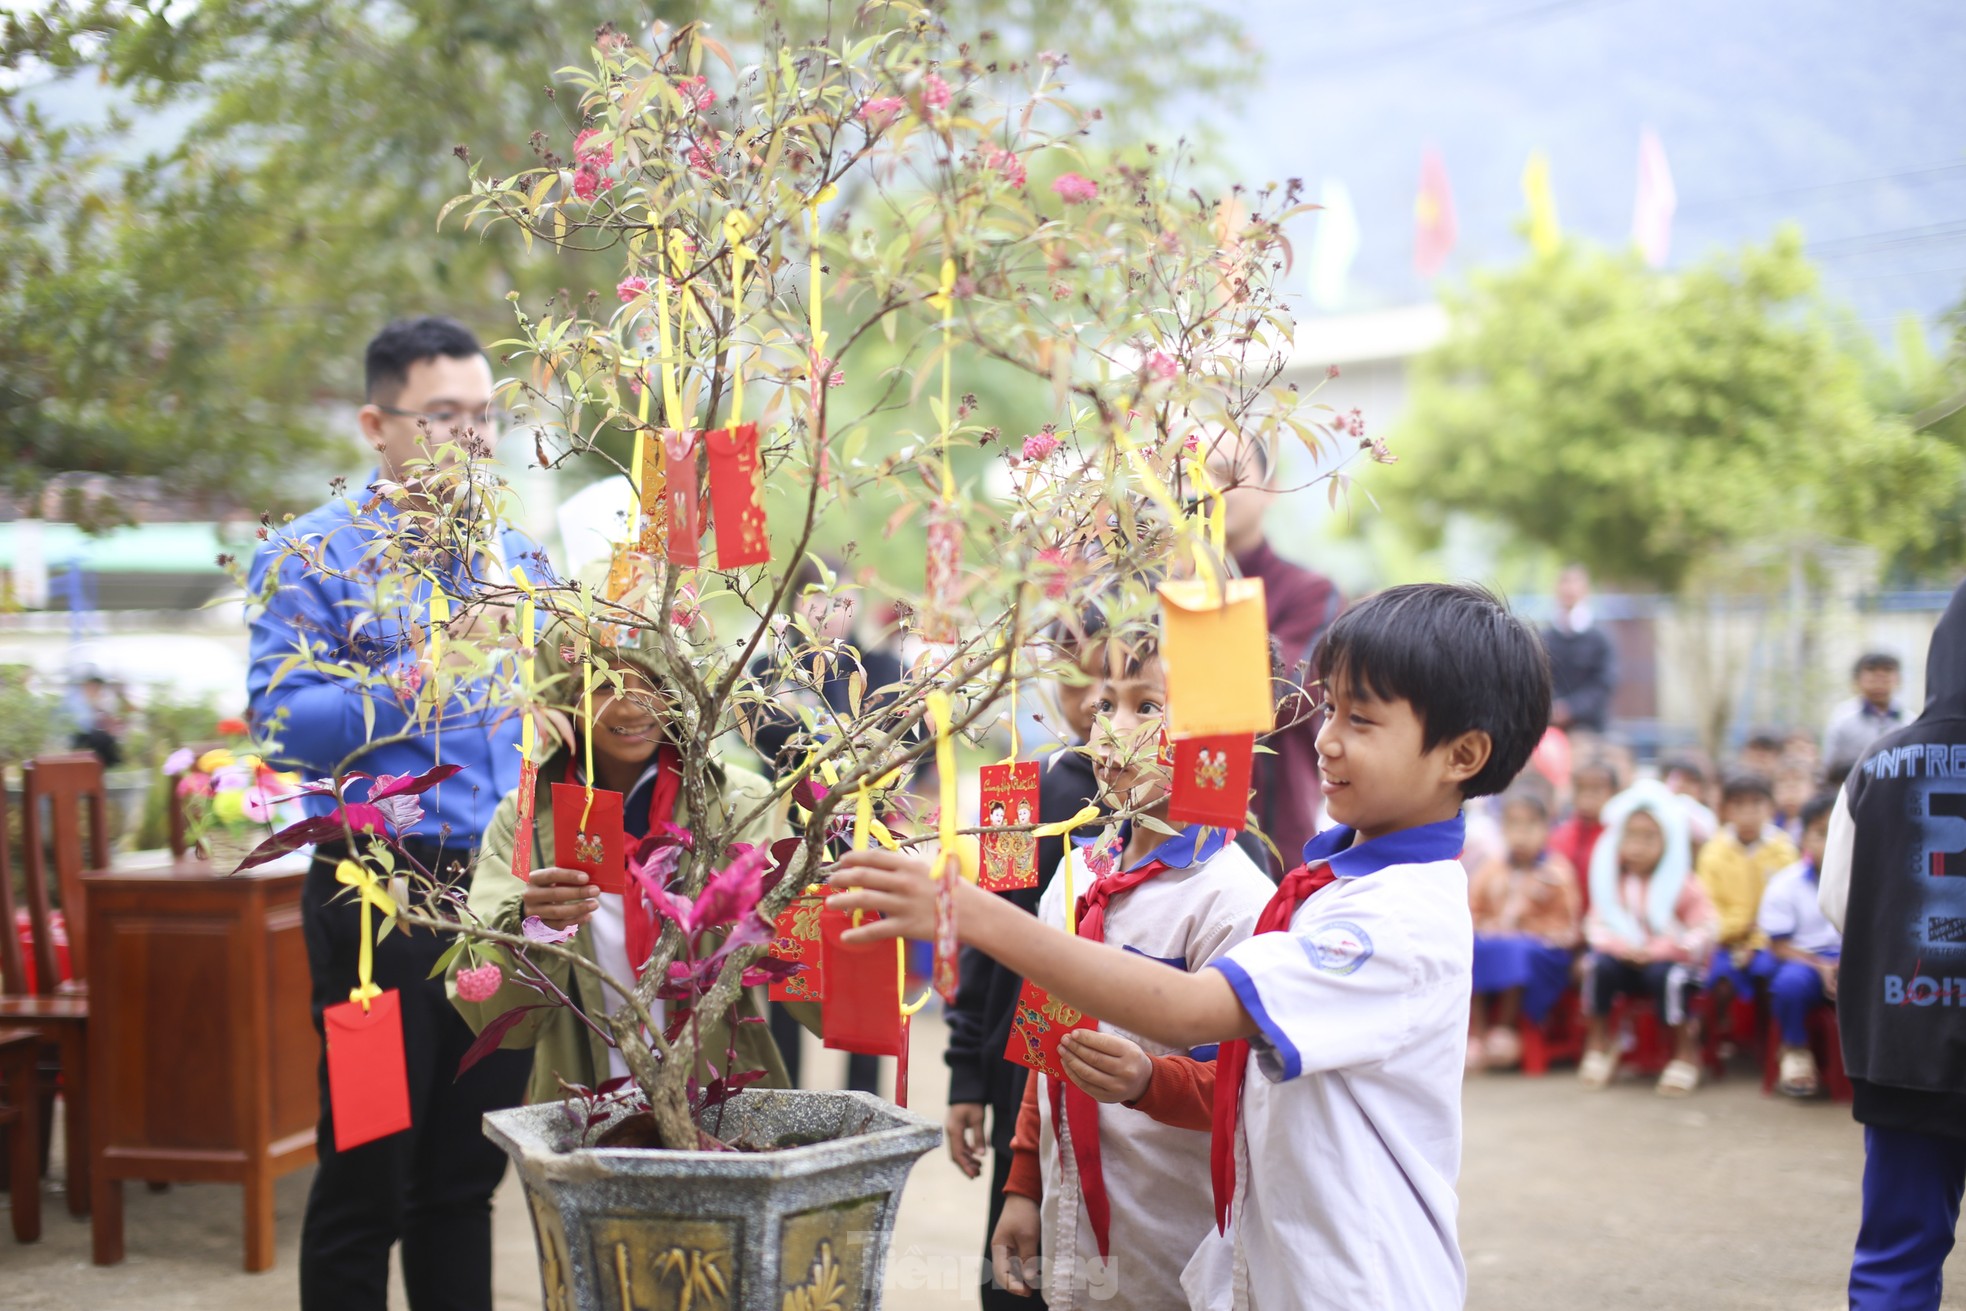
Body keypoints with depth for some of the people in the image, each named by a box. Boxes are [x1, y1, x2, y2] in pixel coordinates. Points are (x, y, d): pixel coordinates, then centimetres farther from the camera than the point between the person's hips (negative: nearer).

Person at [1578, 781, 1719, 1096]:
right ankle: (1598, 1043, -7)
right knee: (1599, 963, -26)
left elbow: (1704, 930, -13)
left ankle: (1686, 1051, -14)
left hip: (1670, 961, -3)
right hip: (1627, 963, 3)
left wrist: (1657, 950, -23)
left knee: (1665, 974, -35)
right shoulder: (1613, 882, 3)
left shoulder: (1684, 885, -6)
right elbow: (1597, 924, 0)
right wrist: (1620, 945, -21)